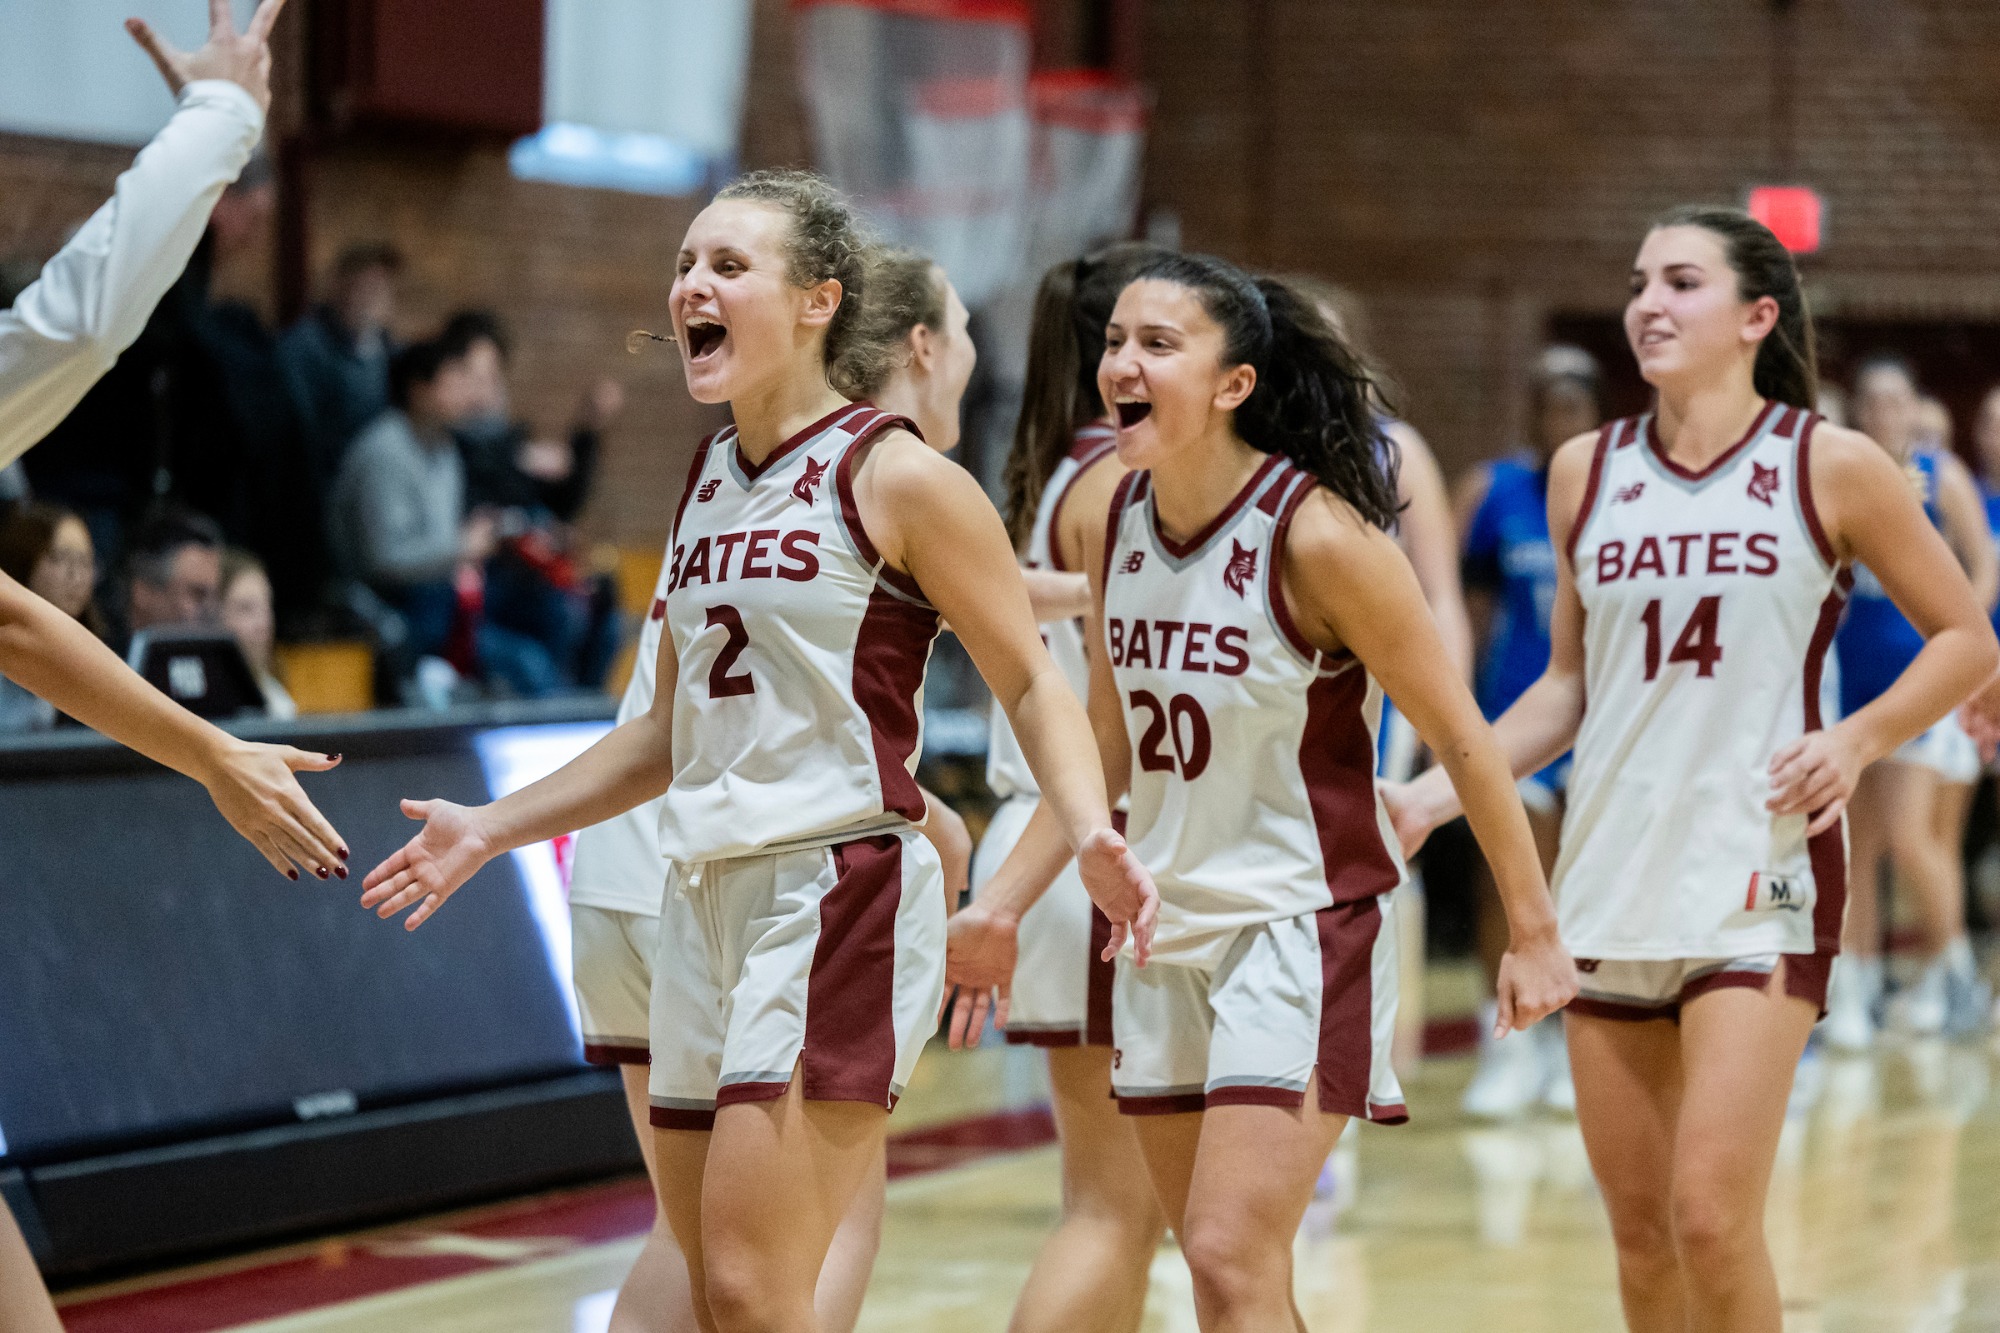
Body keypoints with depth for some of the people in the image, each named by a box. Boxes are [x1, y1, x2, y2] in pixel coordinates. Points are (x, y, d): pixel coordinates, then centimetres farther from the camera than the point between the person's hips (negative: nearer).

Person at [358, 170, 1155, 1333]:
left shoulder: (895, 477, -7)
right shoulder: (706, 483, 14)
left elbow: (1031, 680, -5)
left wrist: (1092, 834, -22)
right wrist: (493, 830, 24)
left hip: (841, 898, -8)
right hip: (707, 899, 8)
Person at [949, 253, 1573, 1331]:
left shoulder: (1317, 535, -18)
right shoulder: (1117, 523, 2)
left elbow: (1461, 740, -10)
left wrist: (1534, 933, -7)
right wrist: (997, 910, 10)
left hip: (1303, 928, -7)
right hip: (1165, 937, 7)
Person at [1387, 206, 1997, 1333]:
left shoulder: (1830, 467, -3)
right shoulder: (1587, 473, 9)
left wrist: (1858, 740, -12)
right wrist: (1434, 796, 8)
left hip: (1760, 875, -4)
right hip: (1611, 885, 5)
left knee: (1712, 1218, -15)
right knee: (1641, 1234, 7)